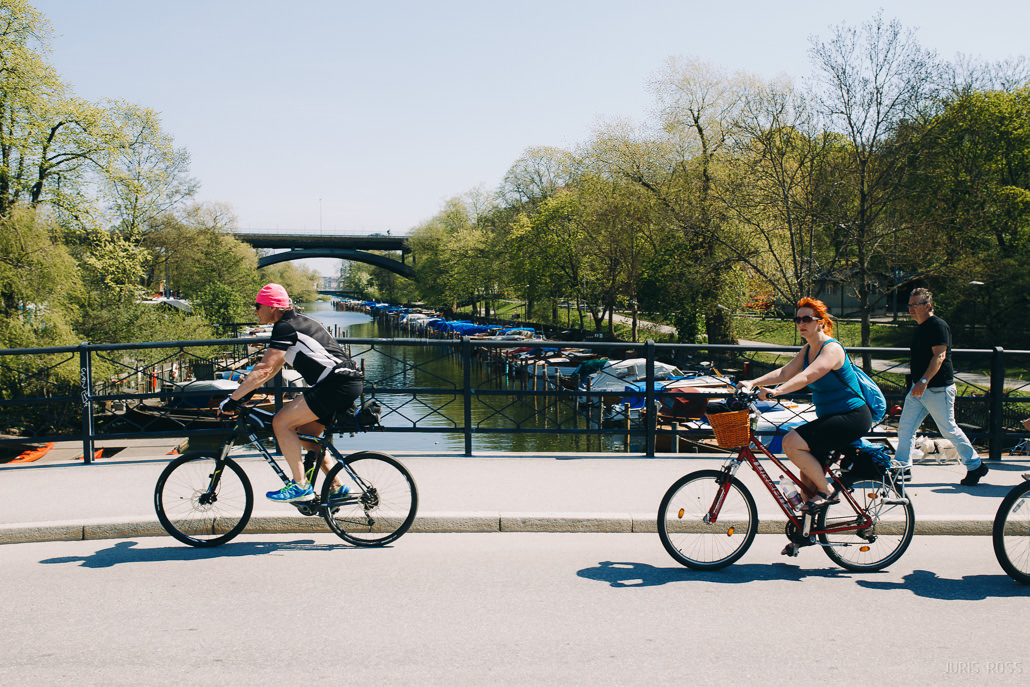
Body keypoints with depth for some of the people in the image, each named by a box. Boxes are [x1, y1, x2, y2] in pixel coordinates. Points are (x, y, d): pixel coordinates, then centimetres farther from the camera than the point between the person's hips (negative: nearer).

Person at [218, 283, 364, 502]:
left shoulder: (285, 327, -9)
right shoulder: (296, 322, 22)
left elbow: (265, 369, -16)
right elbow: (275, 365, 31)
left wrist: (233, 398, -11)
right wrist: (248, 387, 31)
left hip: (339, 383, -10)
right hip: (349, 383, 10)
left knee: (281, 422, -9)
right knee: (305, 434, 18)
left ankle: (301, 486, -5)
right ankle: (337, 487, 20)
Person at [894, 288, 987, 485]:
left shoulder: (938, 326, -14)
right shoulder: (920, 327, 14)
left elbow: (939, 355, -24)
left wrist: (924, 380, -33)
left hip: (938, 389, -9)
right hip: (919, 388, 9)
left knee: (949, 430, 0)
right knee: (905, 427, 4)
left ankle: (975, 465, 16)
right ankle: (903, 467, 11)